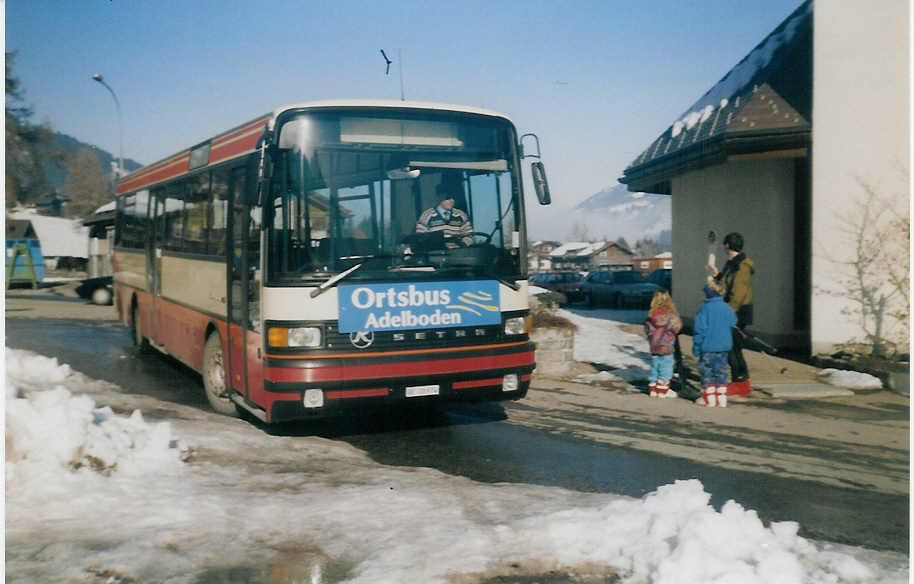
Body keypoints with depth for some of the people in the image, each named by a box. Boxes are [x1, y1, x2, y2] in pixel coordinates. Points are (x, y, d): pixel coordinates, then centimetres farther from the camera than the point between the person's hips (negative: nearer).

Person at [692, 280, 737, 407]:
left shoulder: (705, 309, -14)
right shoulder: (727, 308, 2)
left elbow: (700, 329, -13)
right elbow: (733, 324, 13)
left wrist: (696, 346, -7)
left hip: (708, 346, -5)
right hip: (724, 346, 5)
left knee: (706, 370, 6)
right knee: (721, 370, 13)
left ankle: (709, 397, 9)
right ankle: (721, 398, 14)